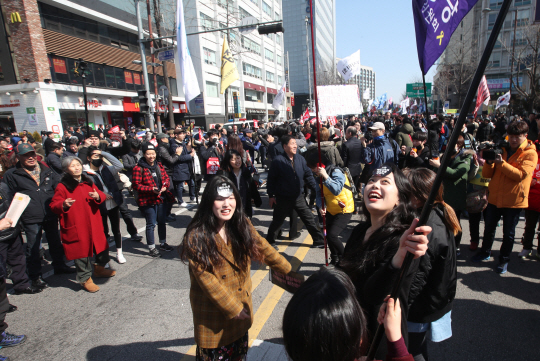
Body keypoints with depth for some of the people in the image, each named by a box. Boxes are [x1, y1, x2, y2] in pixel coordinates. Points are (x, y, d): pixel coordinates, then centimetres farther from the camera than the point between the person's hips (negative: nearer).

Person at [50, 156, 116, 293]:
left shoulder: (88, 182, 9)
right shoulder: (62, 186, -7)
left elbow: (102, 196, 14)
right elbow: (54, 206, -6)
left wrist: (98, 196, -9)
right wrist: (63, 205, -27)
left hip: (94, 224, 5)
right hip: (76, 226, -5)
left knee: (101, 245, 15)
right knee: (82, 251, 2)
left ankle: (99, 268, 38)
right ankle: (85, 278, 19)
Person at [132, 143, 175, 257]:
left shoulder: (159, 165, 8)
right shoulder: (138, 168, -11)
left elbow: (167, 178, 14)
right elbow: (136, 185, -12)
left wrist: (165, 186, -7)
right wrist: (151, 189, -22)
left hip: (161, 198, 6)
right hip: (148, 201, -6)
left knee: (162, 222, 17)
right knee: (151, 224, 2)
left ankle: (163, 243, 35)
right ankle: (151, 248, 15)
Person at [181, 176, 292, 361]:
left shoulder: (242, 225, -8)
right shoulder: (196, 236, -23)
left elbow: (262, 247, 2)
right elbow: (206, 279, -23)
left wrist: (288, 270, 5)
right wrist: (233, 309, -18)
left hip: (242, 305, 5)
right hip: (213, 313, -5)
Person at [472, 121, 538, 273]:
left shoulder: (530, 154, -6)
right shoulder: (502, 150, 7)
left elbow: (521, 175, -20)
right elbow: (486, 174, 4)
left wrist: (501, 163, -28)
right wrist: (489, 162, -15)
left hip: (514, 200, -4)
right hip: (495, 197, 4)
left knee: (508, 233, 8)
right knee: (489, 228, 15)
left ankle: (504, 259, 23)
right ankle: (485, 252, 33)